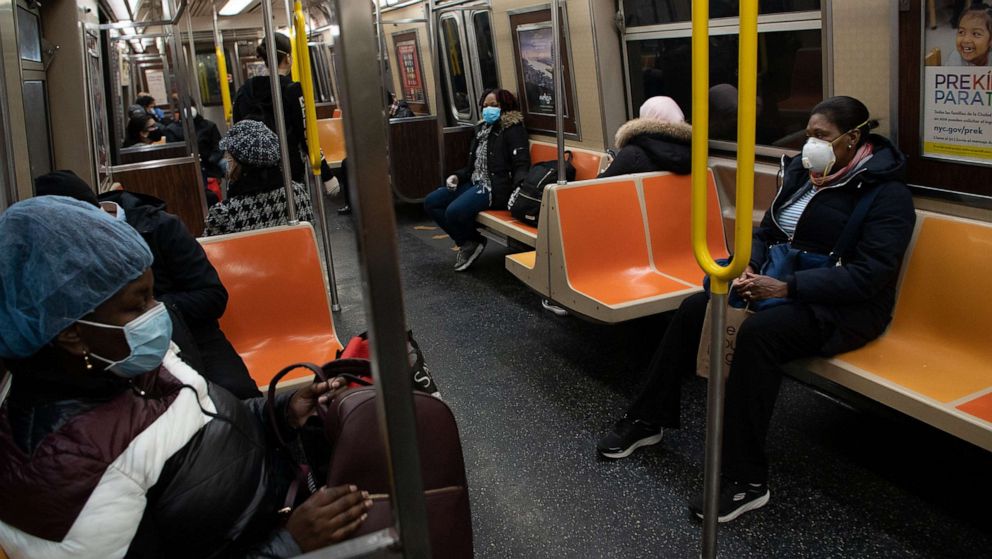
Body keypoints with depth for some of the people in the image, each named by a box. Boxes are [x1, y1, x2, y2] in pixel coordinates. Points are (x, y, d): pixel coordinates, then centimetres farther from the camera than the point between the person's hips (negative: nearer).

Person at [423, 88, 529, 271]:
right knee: (430, 202, 0)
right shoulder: (482, 129, 19)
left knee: (454, 211, -29)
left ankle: (474, 241, 2)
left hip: (496, 187, -9)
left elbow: (522, 165, -15)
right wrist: (457, 176, 4)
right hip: (475, 183, 9)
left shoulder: (513, 130, -5)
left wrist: (518, 187, -35)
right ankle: (466, 242, 4)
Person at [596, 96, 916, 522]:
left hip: (845, 306, -7)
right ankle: (648, 419, 5)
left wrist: (787, 287, -27)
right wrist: (750, 266, -9)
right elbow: (765, 232, 15)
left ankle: (746, 480, -25)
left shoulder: (886, 193, -12)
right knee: (693, 309, -10)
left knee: (757, 333, -35)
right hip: (782, 283, 7)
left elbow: (869, 273, -21)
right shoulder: (801, 172, 9)